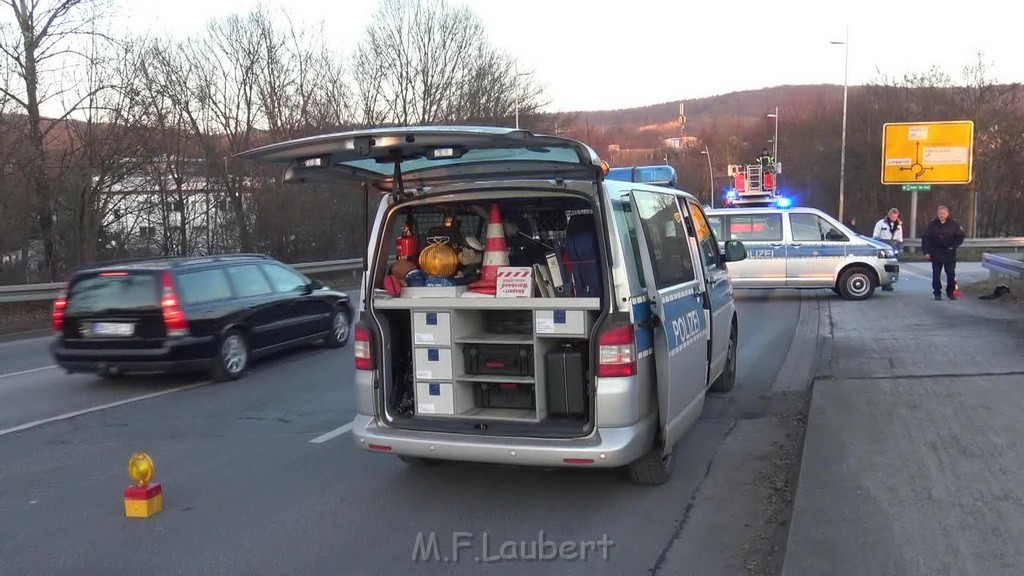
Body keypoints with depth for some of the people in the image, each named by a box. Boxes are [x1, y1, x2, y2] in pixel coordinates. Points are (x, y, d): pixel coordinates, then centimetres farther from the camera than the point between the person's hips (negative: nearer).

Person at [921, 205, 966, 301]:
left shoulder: (954, 224, -2)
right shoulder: (932, 224, -1)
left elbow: (960, 237, 5)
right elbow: (925, 239, 0)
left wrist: (953, 246, -6)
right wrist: (926, 252, -7)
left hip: (950, 254, -1)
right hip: (936, 254, 1)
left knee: (951, 274, 0)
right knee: (936, 274, 4)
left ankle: (950, 292, 12)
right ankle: (937, 293, 12)